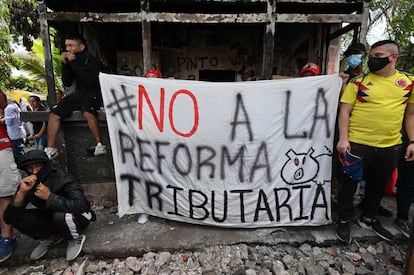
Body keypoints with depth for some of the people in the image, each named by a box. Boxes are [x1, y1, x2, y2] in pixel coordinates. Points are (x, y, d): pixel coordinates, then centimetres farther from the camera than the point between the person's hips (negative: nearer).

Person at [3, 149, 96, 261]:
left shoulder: (63, 180, -27)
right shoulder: (28, 184, -10)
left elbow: (81, 206, -40)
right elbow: (8, 218, -15)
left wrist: (49, 196, -37)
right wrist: (21, 192, -31)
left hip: (78, 217, -6)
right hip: (51, 217, 6)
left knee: (60, 216, -37)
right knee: (16, 217, -12)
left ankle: (76, 239, -4)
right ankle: (52, 237, 8)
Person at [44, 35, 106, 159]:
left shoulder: (91, 60, -10)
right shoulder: (71, 60, 6)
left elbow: (91, 82, -24)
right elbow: (67, 83, 4)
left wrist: (75, 63, -22)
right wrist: (65, 64, -7)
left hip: (92, 94, -6)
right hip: (78, 94, 7)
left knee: (87, 112, -37)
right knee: (54, 113, -5)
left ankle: (100, 145, -25)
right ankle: (51, 149, 1)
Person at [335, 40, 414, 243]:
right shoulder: (359, 82, -3)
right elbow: (344, 111, -6)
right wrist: (343, 138, -15)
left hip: (390, 146, 4)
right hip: (357, 143, -3)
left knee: (378, 186, 19)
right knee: (349, 184, 7)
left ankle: (368, 218, 41)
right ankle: (344, 221, 27)